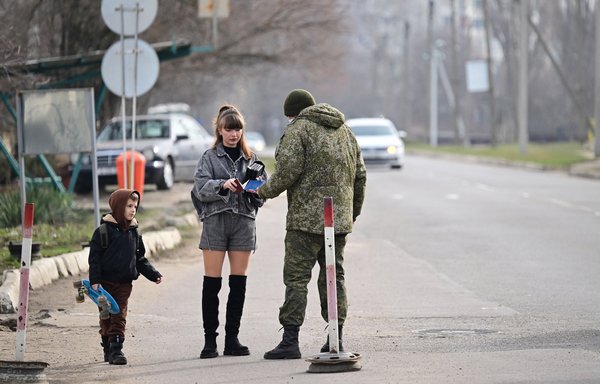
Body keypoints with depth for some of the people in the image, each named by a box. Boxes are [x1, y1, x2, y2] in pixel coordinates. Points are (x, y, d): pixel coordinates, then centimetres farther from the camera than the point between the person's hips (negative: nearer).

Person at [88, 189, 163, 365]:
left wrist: (153, 275, 9)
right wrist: (95, 281, -15)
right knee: (106, 316, 4)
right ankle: (108, 348, 15)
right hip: (106, 282, -3)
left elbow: (140, 259, 18)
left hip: (124, 283, 3)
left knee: (120, 316, -3)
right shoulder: (103, 230, -6)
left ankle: (116, 348, -4)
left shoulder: (134, 232, 10)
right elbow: (94, 257, -8)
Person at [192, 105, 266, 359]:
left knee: (239, 283, 2)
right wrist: (223, 185, -23)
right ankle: (209, 340, -2)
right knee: (212, 283, -5)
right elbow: (200, 187, -7)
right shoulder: (210, 157, 7)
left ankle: (232, 339, 7)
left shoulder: (251, 158, 14)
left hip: (243, 221, 3)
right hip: (215, 221, -2)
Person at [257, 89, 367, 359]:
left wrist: (265, 191, 0)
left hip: (307, 218, -7)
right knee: (333, 276, 13)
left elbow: (288, 171, -15)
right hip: (339, 219, 7)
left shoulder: (298, 129, -5)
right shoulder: (345, 131, 18)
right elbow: (360, 176, 19)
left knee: (296, 278, -6)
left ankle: (290, 341, -10)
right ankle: (336, 340, 11)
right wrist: (353, 213, 27)